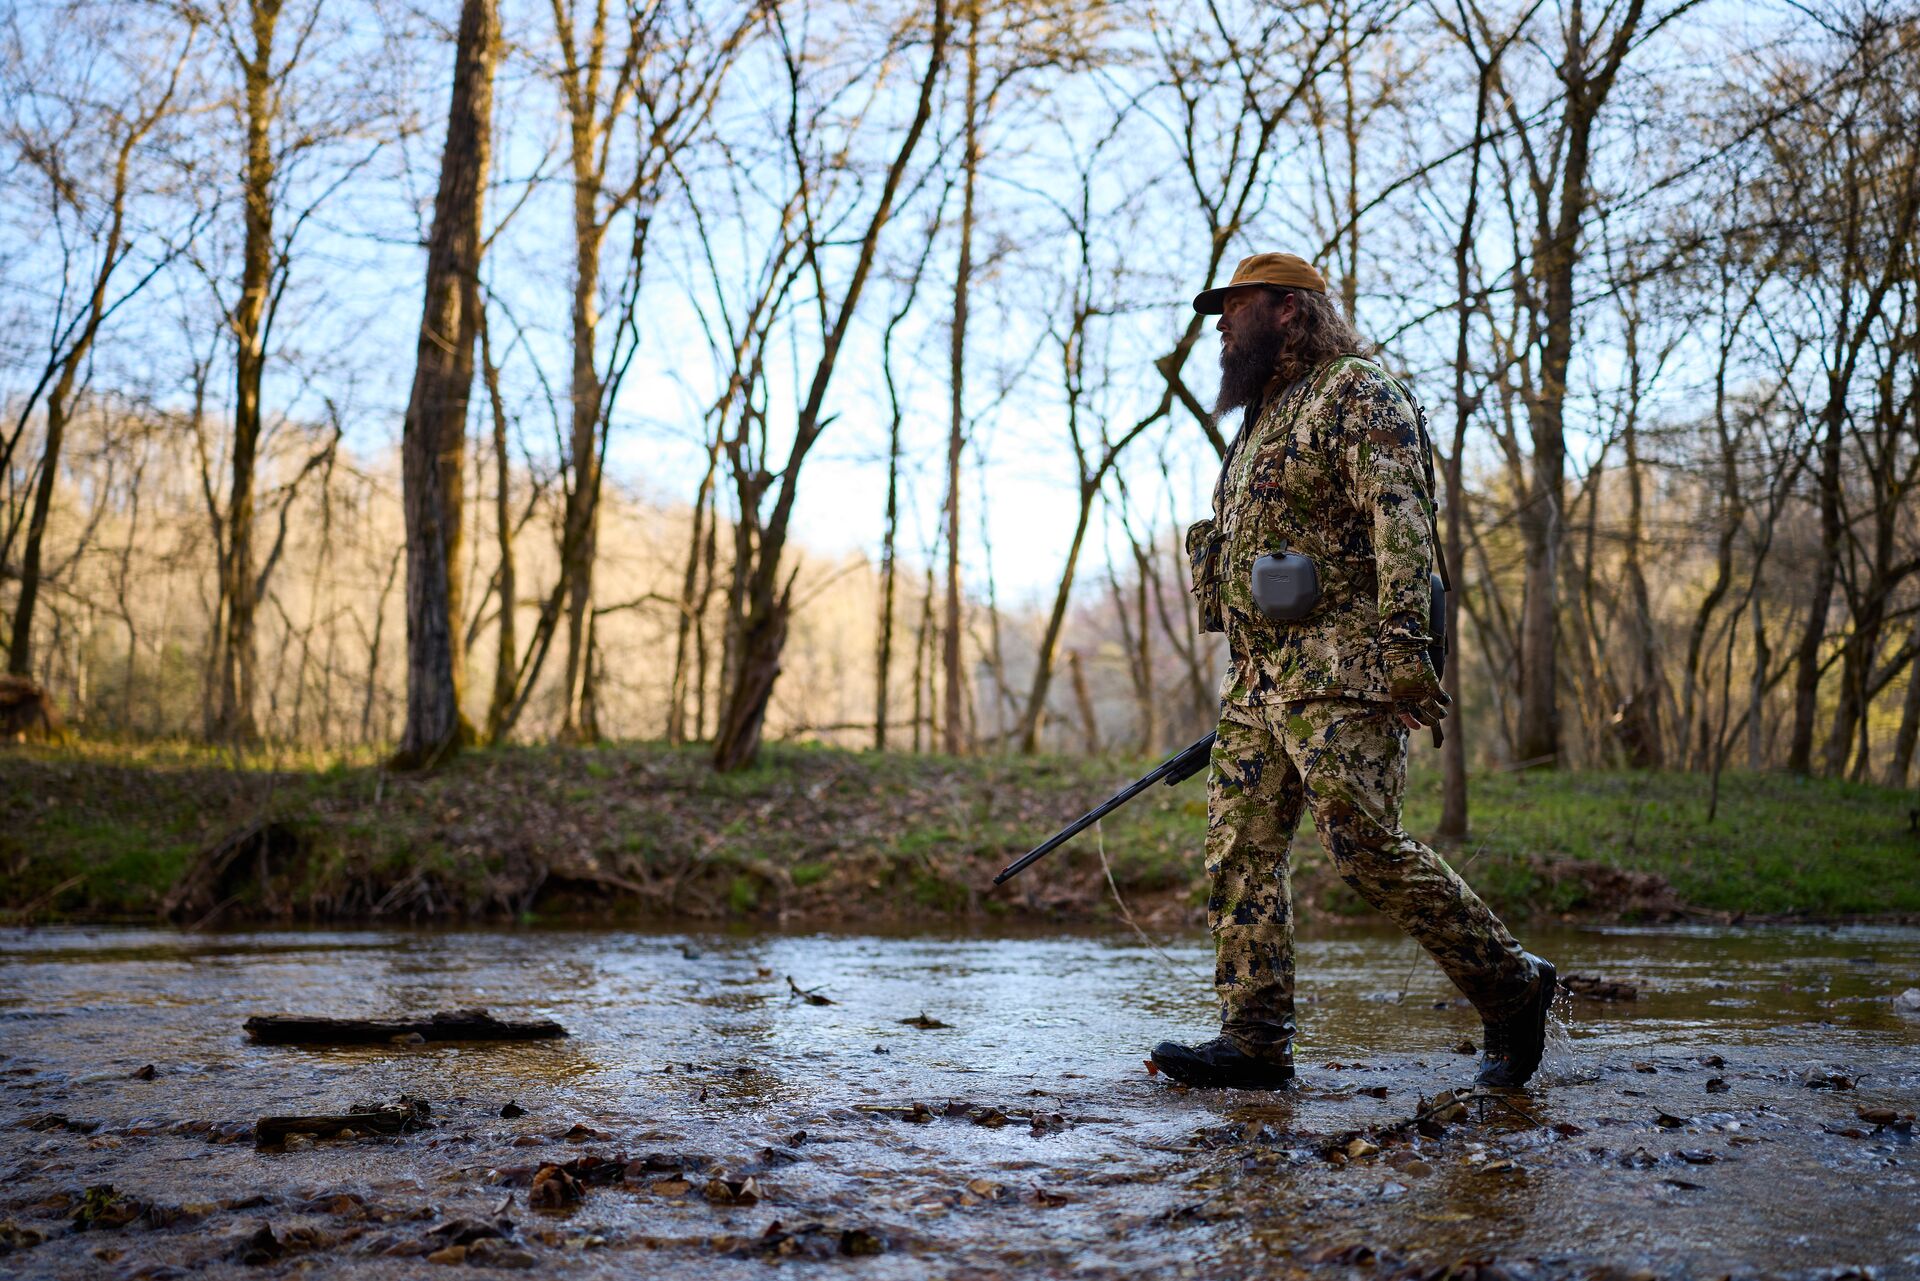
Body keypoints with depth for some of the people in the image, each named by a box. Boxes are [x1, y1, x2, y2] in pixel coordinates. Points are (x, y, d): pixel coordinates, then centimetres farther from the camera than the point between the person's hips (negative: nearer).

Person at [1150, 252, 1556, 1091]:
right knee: (1240, 849, 2)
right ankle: (1254, 1039, 4)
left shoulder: (1357, 395, -4)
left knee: (1366, 846, -13)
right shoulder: (1262, 421, 25)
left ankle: (1510, 988, 3)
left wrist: (1403, 645, -26)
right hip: (1257, 676, 9)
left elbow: (1400, 523, -16)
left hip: (1338, 673, -9)